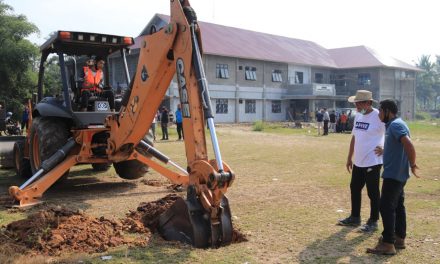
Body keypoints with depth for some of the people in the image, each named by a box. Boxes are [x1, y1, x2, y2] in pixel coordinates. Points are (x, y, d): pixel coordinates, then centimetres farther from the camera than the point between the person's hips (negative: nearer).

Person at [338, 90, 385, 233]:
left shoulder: (378, 117, -16)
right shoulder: (358, 116, 8)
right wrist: (349, 158, 17)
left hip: (373, 162, -8)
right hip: (358, 162, 8)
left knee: (373, 192, 2)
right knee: (354, 188, 17)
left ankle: (373, 222, 16)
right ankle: (355, 218, 32)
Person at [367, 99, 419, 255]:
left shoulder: (395, 125, -17)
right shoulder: (394, 124, 14)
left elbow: (409, 145, -29)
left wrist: (412, 164, -21)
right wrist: (385, 151, 31)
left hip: (393, 174, -11)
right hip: (398, 174, 11)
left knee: (386, 207, -7)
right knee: (398, 206, 16)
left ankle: (388, 244, -3)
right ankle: (399, 239, 26)